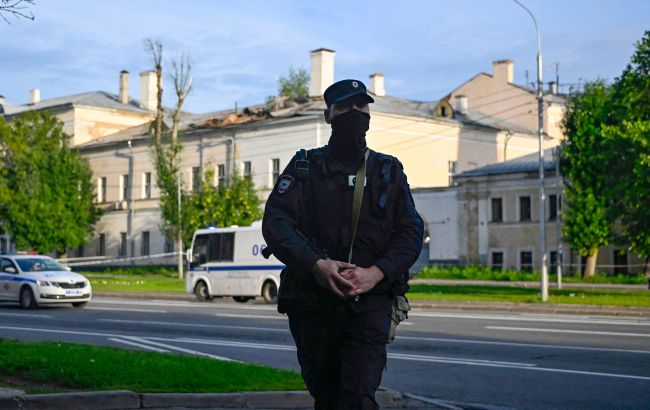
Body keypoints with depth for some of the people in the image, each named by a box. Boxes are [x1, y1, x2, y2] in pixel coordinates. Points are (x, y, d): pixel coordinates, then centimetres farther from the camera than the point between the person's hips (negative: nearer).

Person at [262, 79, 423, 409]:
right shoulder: (304, 167, 9)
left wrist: (376, 273, -13)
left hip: (369, 301, -1)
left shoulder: (389, 171, 12)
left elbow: (412, 232, 5)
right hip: (312, 302, 1)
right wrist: (315, 264, -19)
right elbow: (275, 223, -3)